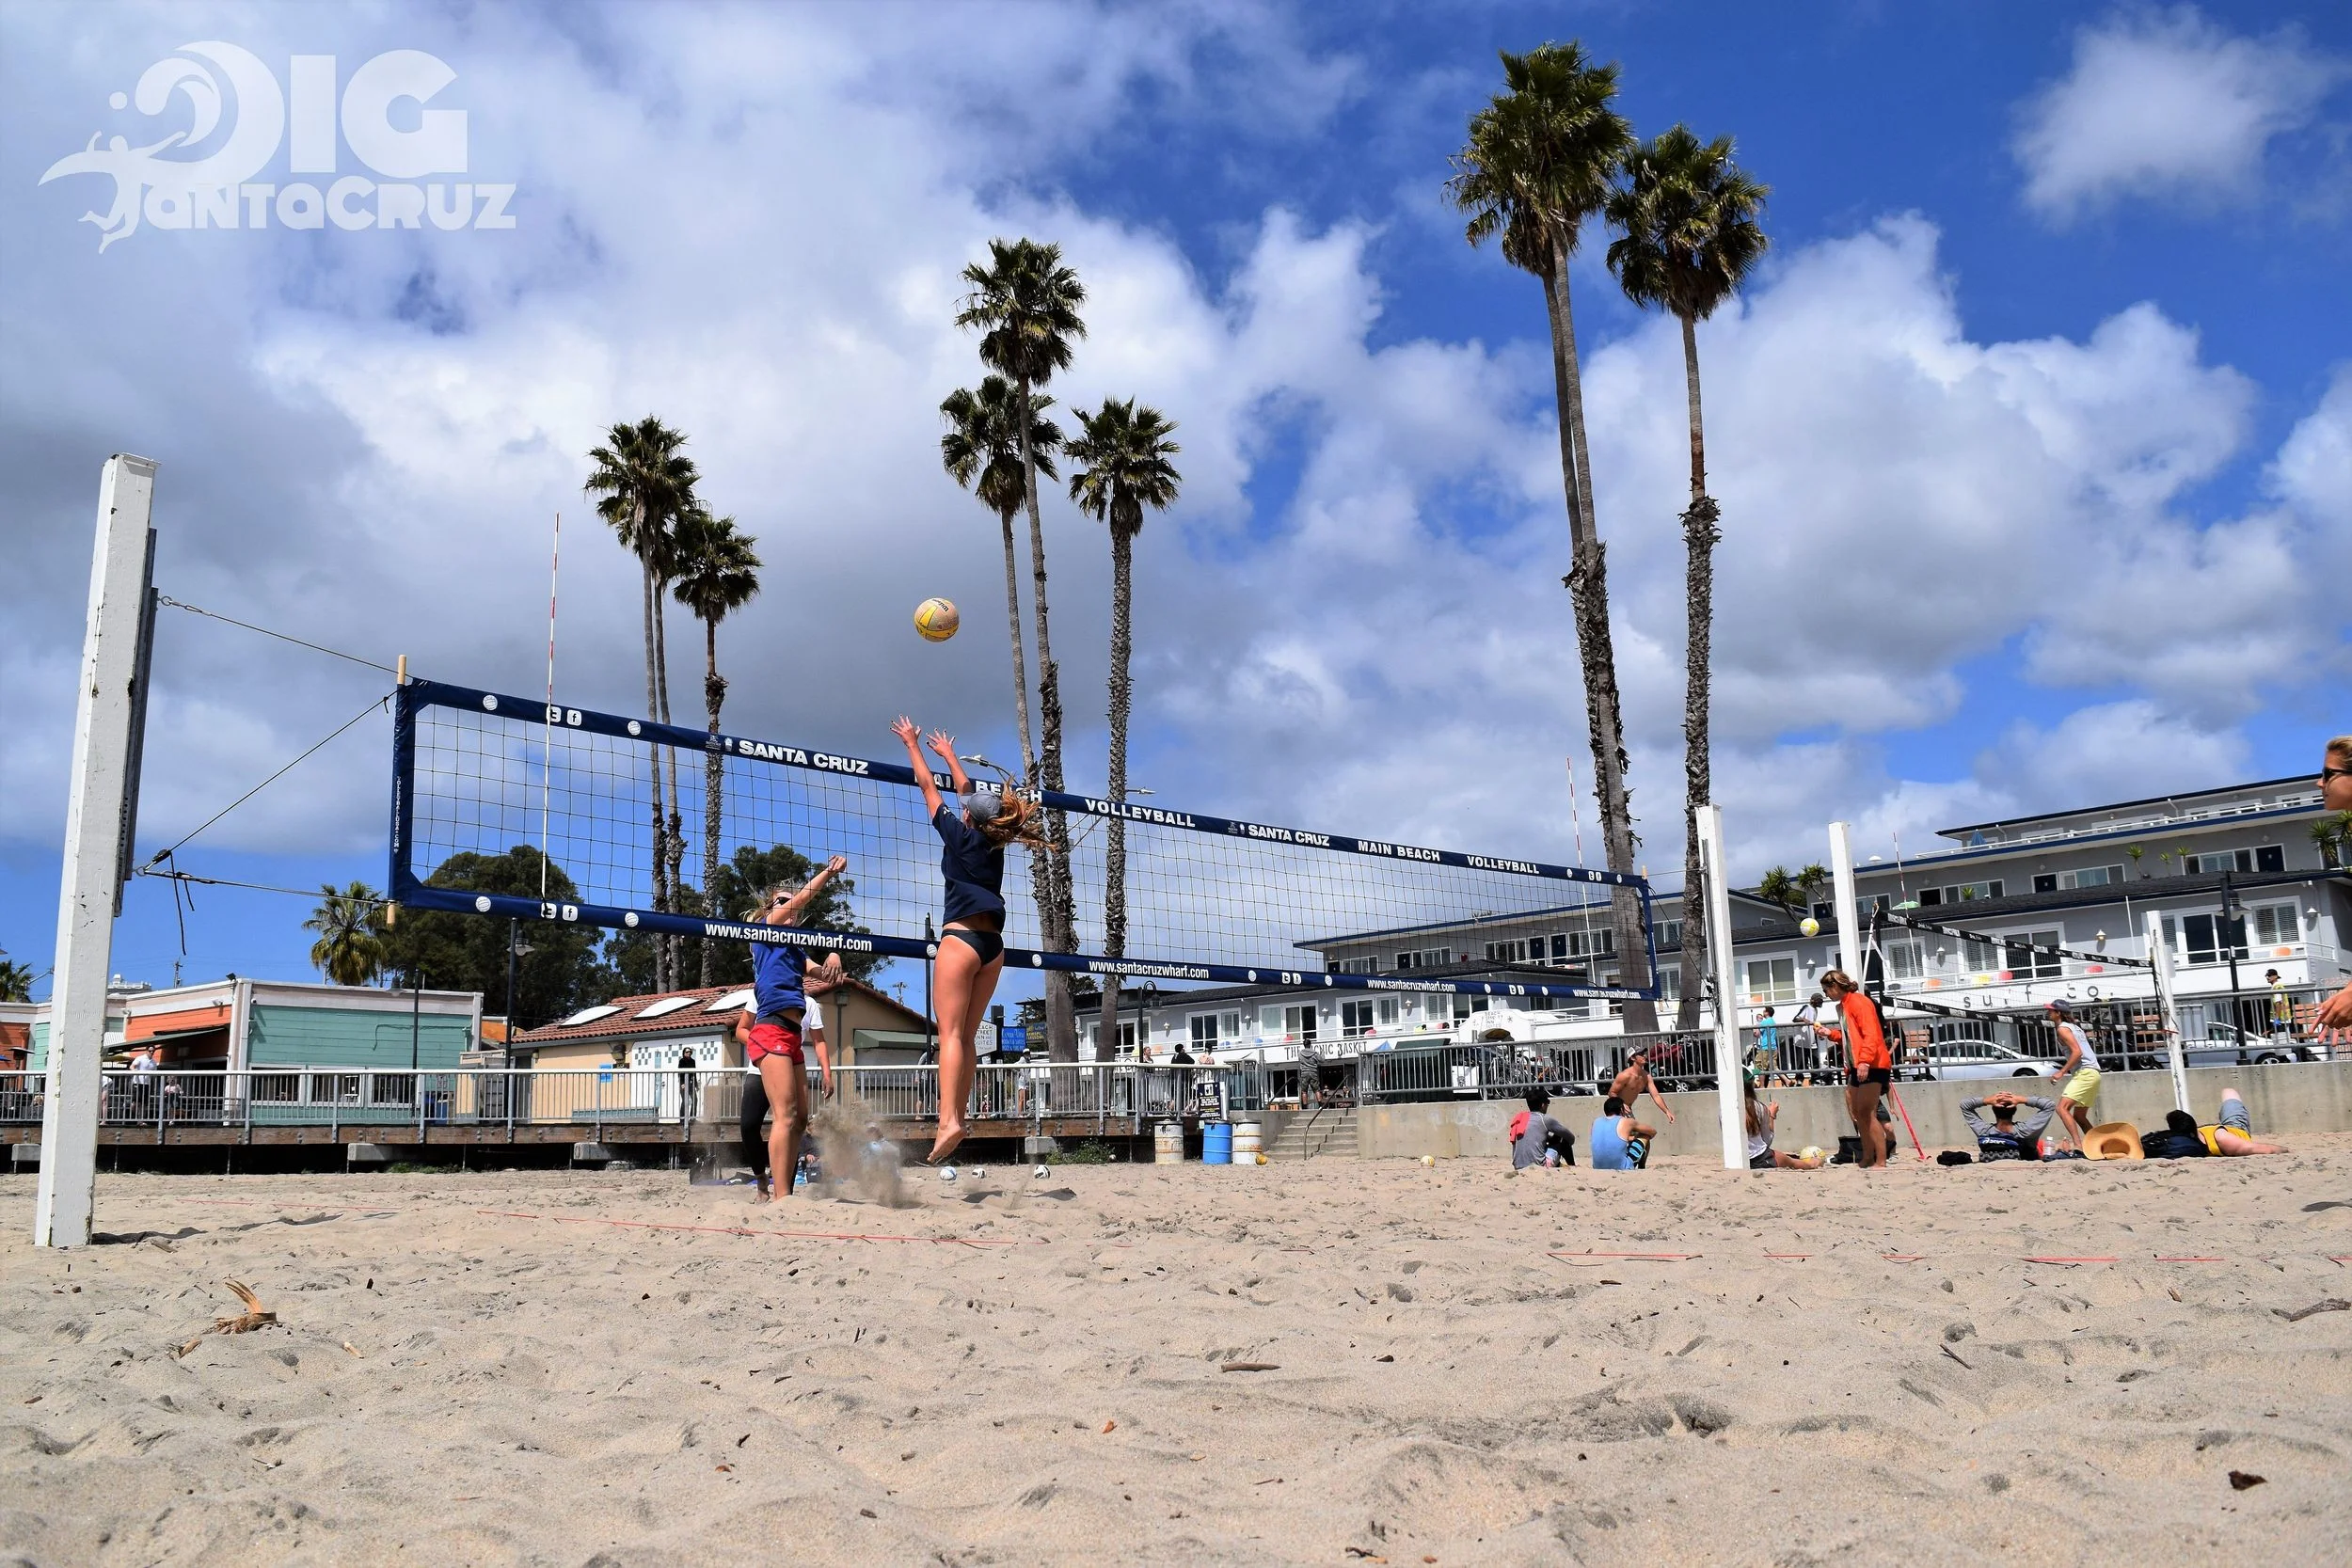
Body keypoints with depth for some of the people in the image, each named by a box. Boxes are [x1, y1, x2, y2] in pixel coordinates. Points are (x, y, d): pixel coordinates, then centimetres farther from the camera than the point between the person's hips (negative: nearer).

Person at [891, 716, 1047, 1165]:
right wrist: (948, 753, 43)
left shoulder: (959, 835, 0)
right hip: (993, 942, 6)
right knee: (965, 1035, 8)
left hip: (961, 937, -6)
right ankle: (957, 1118, 2)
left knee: (951, 1032, -13)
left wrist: (911, 743, 23)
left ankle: (948, 1120, -26)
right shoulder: (995, 840, 14)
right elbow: (967, 789, 29)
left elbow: (928, 786, 10)